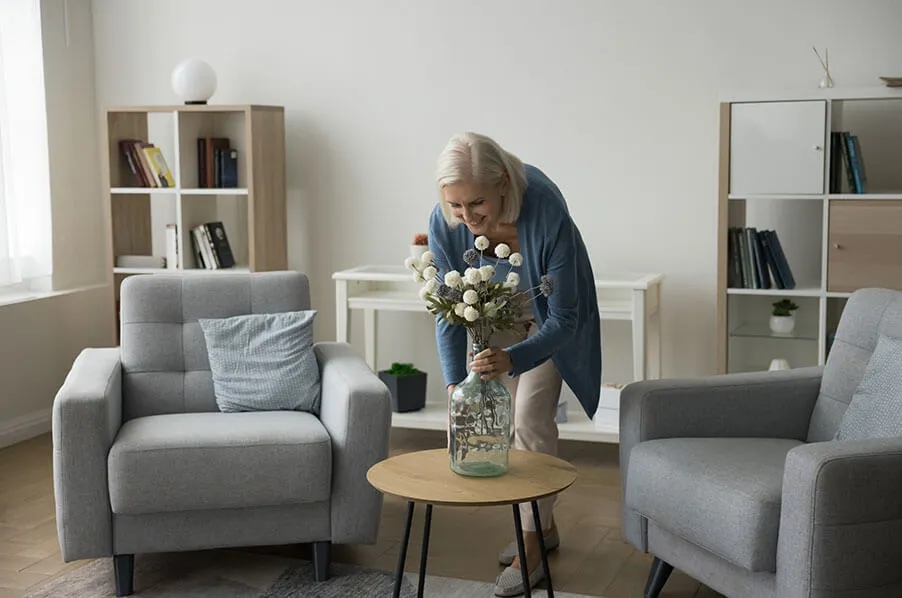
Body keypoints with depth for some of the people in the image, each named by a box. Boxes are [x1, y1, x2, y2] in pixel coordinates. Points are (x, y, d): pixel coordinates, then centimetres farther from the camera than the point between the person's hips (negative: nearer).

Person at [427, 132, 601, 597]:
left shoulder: (547, 214, -41)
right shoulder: (445, 222, -30)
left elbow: (562, 319, -34)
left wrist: (513, 359, -51)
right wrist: (454, 384, -31)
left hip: (546, 321, -4)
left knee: (530, 420, -10)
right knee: (514, 421, 9)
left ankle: (532, 546, 3)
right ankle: (543, 524, 28)